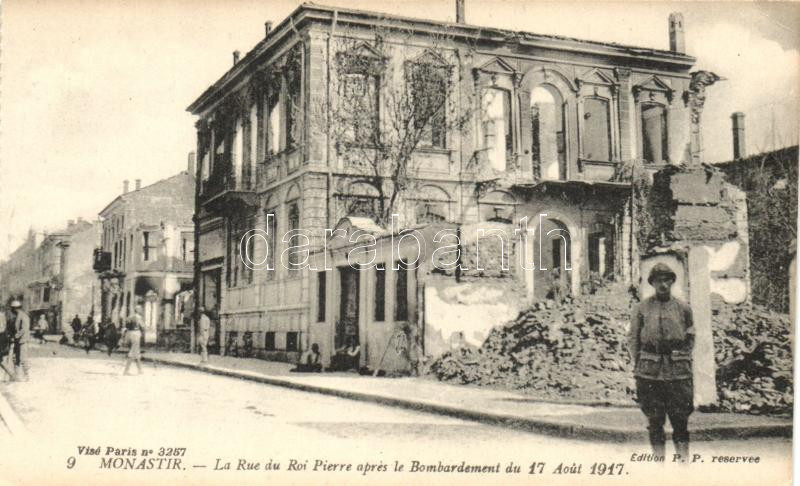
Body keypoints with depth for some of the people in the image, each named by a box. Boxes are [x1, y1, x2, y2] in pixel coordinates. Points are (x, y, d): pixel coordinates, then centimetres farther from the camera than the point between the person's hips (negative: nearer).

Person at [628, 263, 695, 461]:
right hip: (649, 371, 0)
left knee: (681, 416, 0)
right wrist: (639, 365, 1)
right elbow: (633, 339, 8)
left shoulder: (683, 308, 9)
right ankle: (659, 457, 12)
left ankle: (684, 459, 8)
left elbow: (690, 337, 17)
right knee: (654, 419, 4)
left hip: (678, 371, 1)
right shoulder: (642, 309, 5)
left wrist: (683, 359, 6)